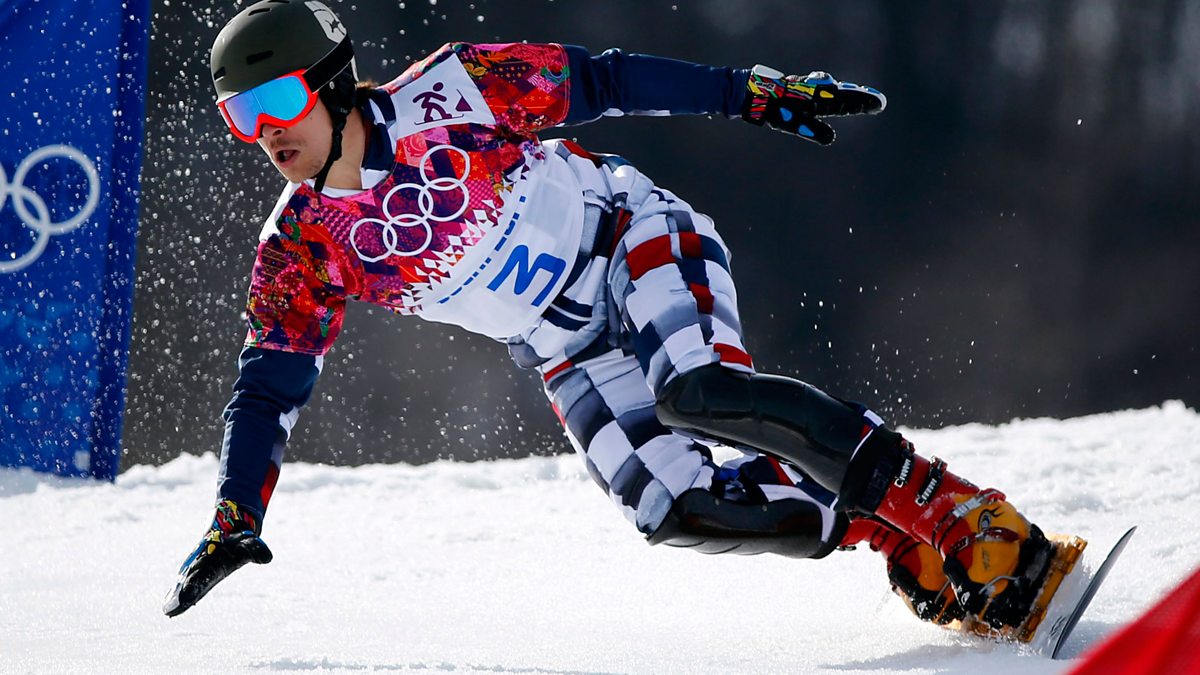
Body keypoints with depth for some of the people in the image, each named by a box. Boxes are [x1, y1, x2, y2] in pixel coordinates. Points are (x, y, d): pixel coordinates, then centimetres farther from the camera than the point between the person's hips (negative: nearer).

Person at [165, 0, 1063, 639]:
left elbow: (593, 83, -10)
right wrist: (234, 521, -11)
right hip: (573, 359, 4)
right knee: (675, 507, -20)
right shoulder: (302, 254, -7)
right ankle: (885, 533, -8)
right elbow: (268, 393, -1)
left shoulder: (442, 97, -17)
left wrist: (756, 93, -10)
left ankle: (947, 507, -30)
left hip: (634, 246, -4)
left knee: (695, 391, -34)